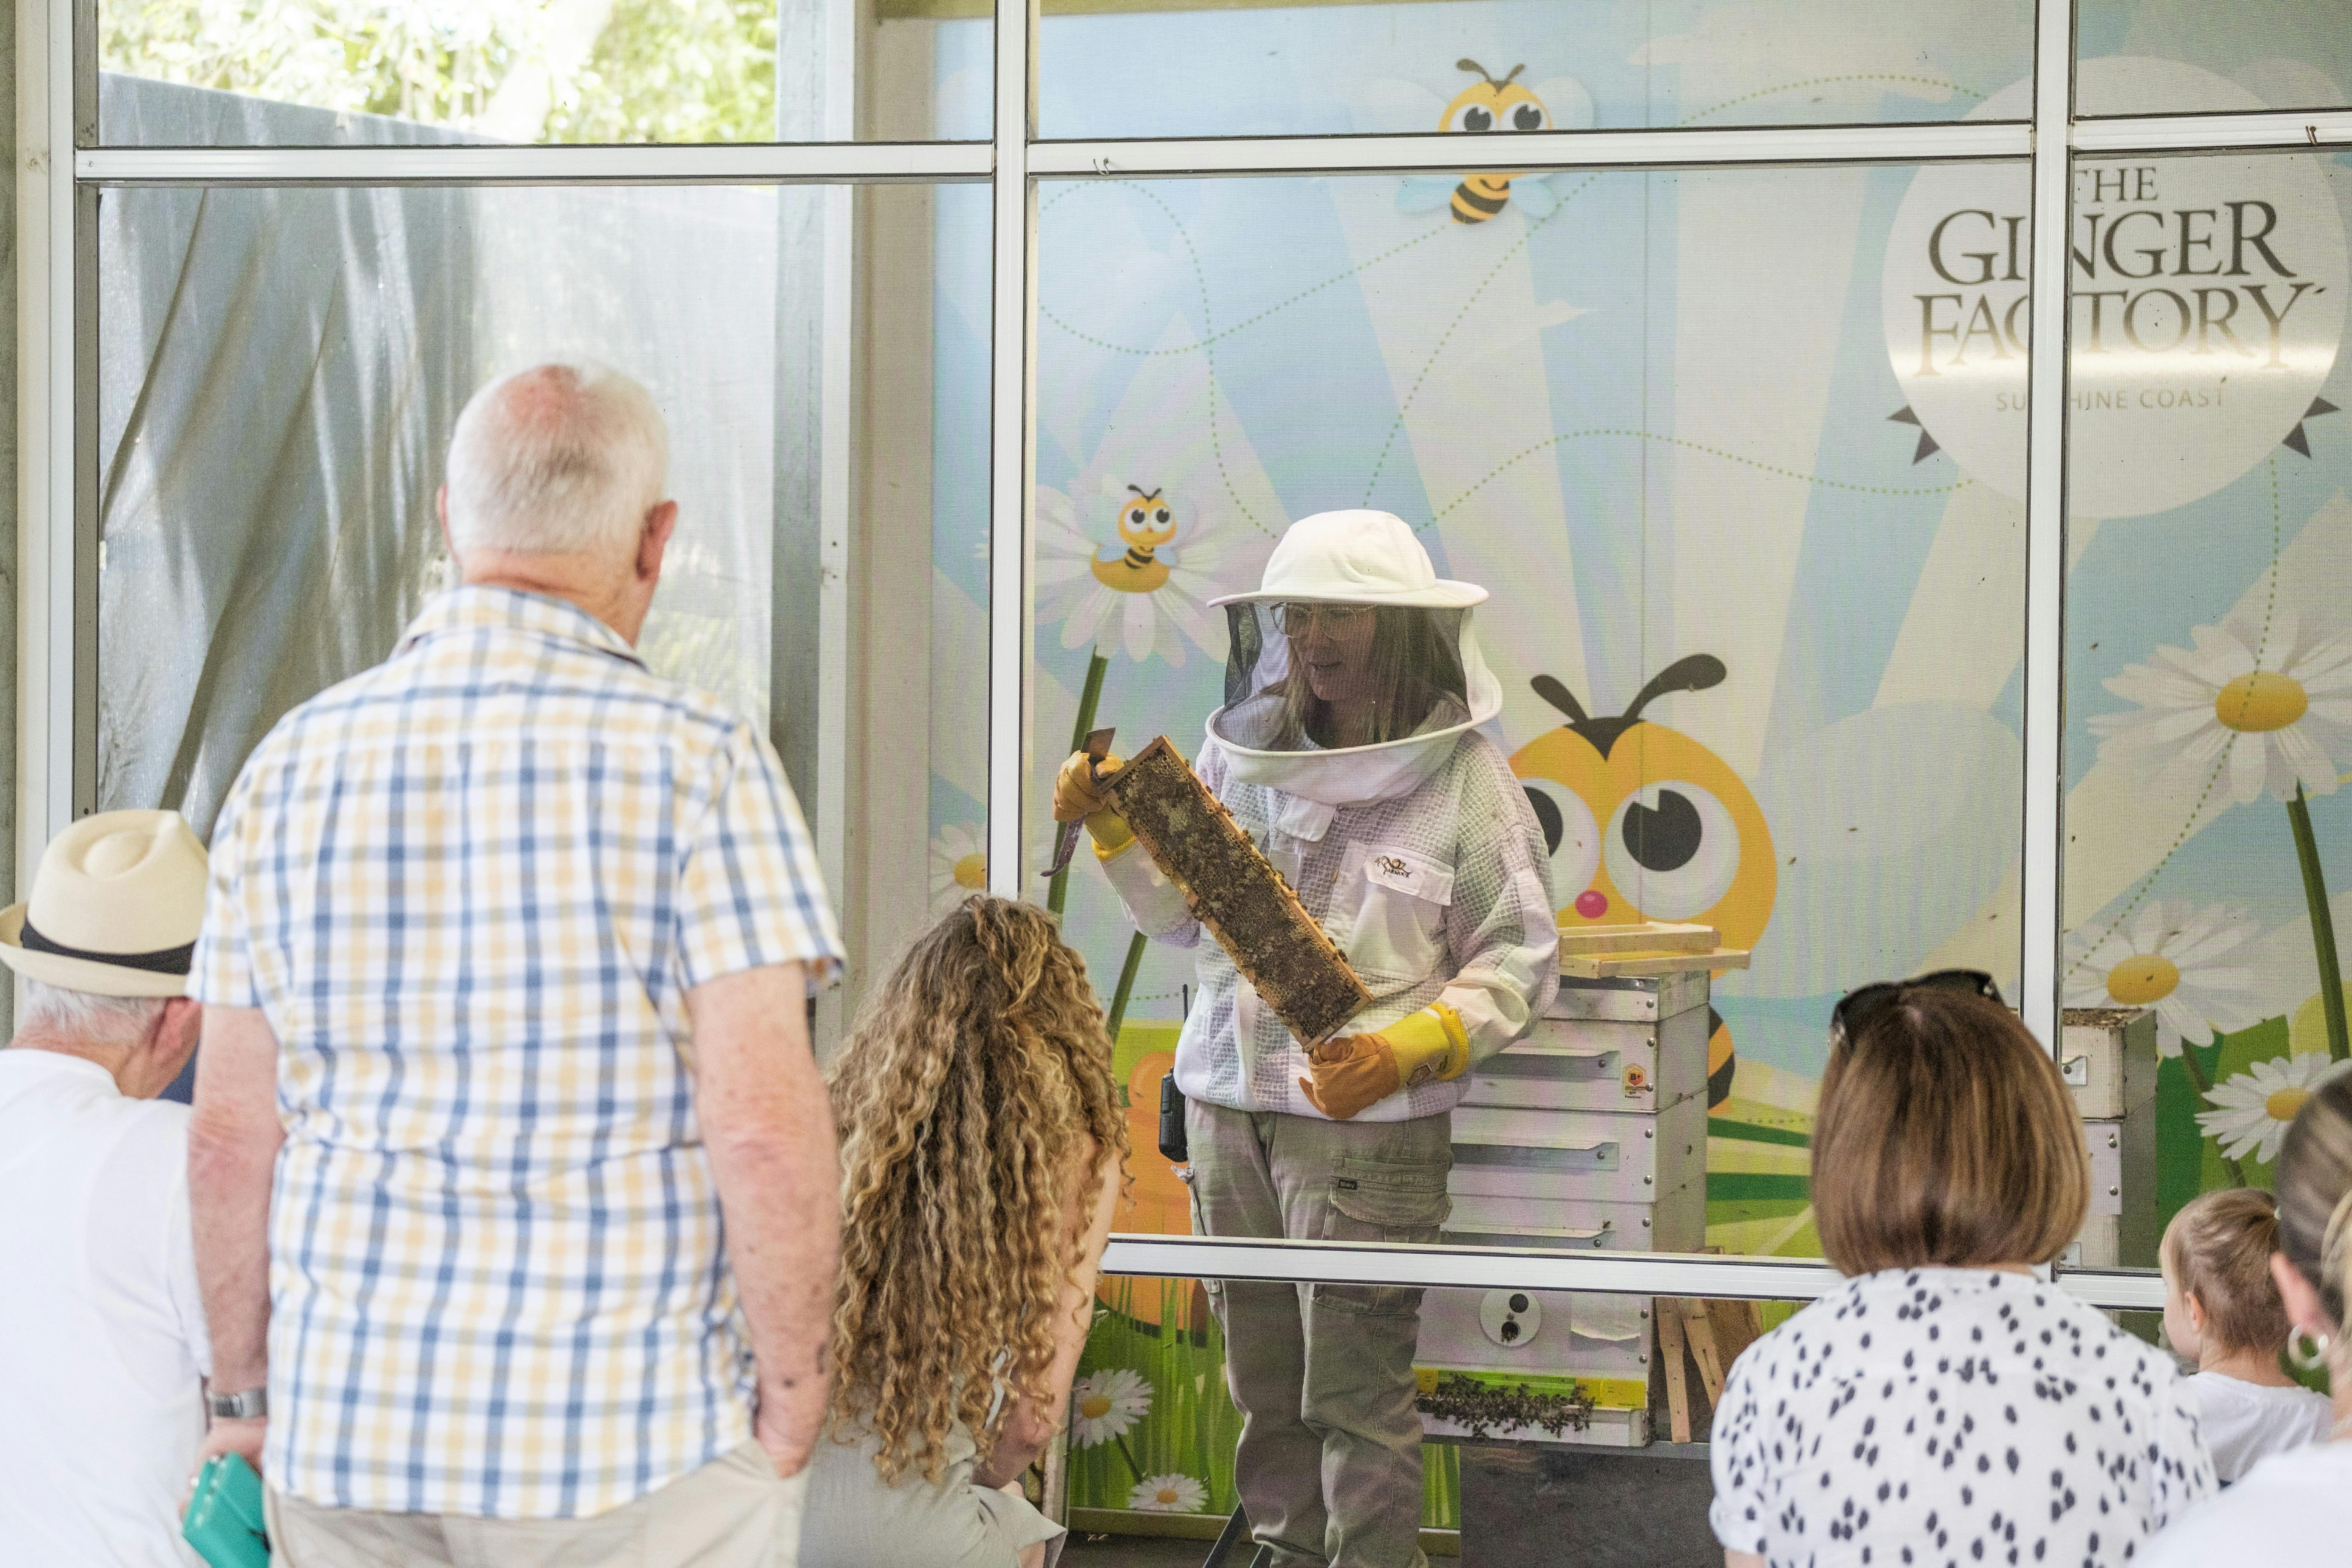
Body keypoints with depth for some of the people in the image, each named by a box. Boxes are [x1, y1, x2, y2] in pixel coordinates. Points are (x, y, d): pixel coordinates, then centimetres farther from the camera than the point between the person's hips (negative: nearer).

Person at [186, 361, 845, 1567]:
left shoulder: (295, 762, 3)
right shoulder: (700, 762, -10)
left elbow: (228, 1139, 4)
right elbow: (765, 1127, -17)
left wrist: (252, 1396, 13)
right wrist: (791, 1394, -5)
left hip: (348, 1434, 4)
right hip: (635, 1442, -4)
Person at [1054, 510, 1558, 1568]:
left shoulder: (1463, 775, -4)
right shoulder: (1240, 751, 8)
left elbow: (1518, 962, -5)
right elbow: (1183, 916, 19)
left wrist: (1403, 1051, -18)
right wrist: (1116, 827, 3)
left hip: (1370, 1122, -4)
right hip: (1229, 1104, 5)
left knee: (1356, 1391, -4)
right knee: (1261, 1378, 12)